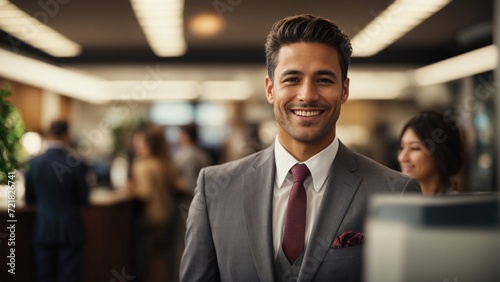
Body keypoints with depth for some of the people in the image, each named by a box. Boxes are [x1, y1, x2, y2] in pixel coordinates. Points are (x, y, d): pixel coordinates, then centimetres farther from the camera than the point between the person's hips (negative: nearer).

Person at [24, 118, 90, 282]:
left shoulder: (34, 163, -5)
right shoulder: (76, 164, -13)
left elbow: (29, 199, 4)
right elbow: (83, 200, -5)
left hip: (43, 230, 2)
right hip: (70, 230, -2)